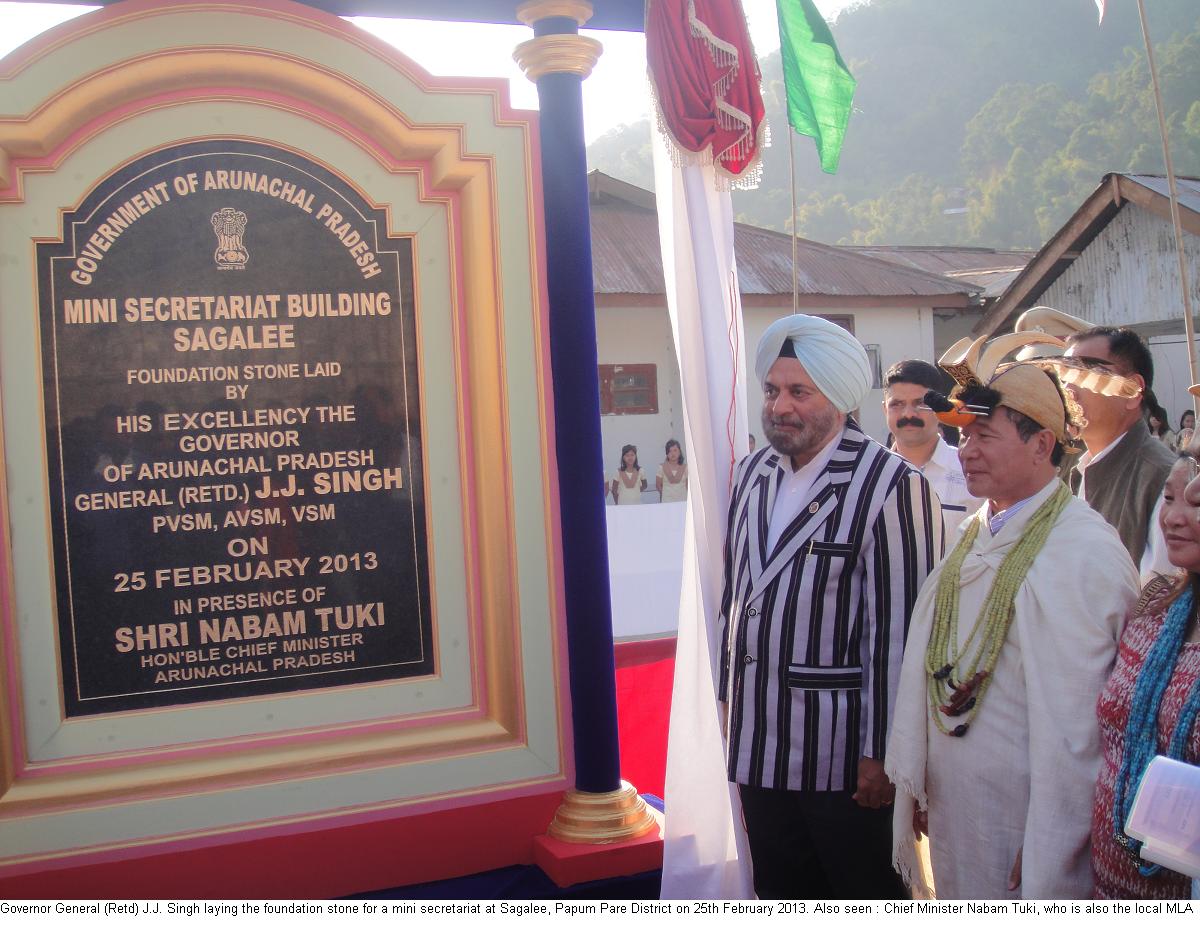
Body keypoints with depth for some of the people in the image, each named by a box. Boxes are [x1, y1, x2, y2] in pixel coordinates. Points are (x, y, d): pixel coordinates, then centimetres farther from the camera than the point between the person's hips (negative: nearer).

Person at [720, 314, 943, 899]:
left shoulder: (891, 487, -16)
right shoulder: (752, 473, 7)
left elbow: (900, 628, -17)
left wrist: (881, 753, -16)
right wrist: (729, 693, 14)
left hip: (844, 754, -6)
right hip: (757, 744, 7)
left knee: (865, 897, 12)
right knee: (781, 895, 20)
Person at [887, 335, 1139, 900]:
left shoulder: (1085, 553, -19)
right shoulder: (975, 536, 7)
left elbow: (1072, 723, -20)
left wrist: (1048, 862, -17)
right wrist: (914, 782, 10)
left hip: (1019, 828, -7)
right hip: (948, 810, 7)